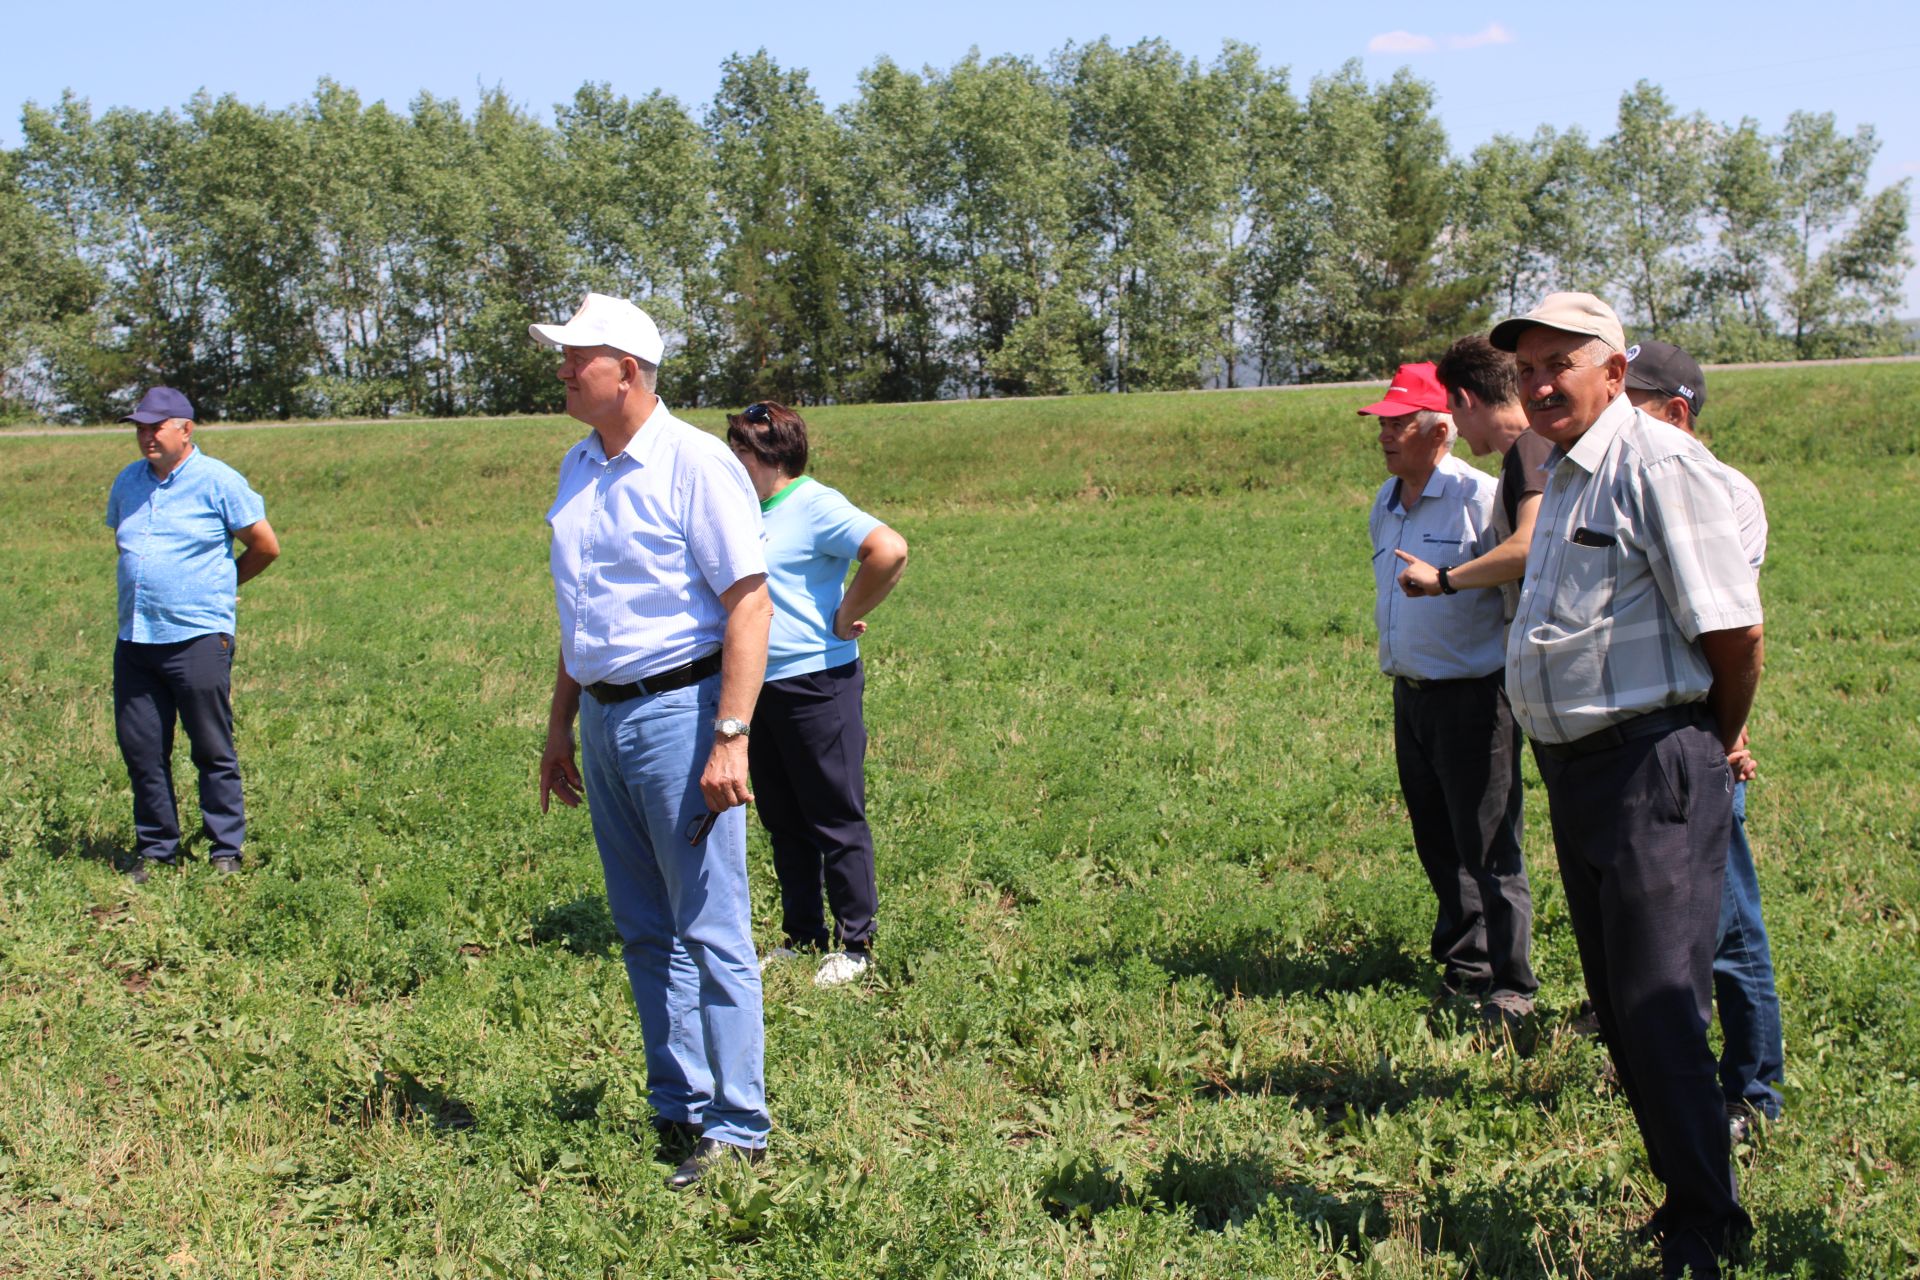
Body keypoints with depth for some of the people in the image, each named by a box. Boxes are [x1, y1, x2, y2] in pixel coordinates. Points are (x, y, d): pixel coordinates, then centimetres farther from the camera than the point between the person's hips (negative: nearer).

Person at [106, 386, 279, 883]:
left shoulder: (218, 481, -4)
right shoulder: (127, 482, 13)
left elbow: (266, 546, 2)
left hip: (197, 636, -6)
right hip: (134, 638, 6)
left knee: (213, 751, 0)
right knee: (140, 749, 7)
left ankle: (226, 852, 9)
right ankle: (156, 851, 19)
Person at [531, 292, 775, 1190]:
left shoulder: (693, 464, -11)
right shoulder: (579, 468, 14)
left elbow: (748, 604, -15)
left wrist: (730, 738, -22)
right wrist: (560, 727, 20)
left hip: (678, 710, -8)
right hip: (605, 719, 8)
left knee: (710, 931, -3)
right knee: (644, 933, 13)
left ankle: (736, 1130, 5)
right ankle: (678, 1110, 24)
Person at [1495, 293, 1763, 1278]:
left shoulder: (1658, 464, -14)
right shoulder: (1565, 474, 16)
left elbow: (1733, 627, -15)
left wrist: (1718, 742, -2)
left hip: (1651, 764, -10)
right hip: (1574, 769, 10)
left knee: (1657, 1008, -6)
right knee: (1618, 1004, 15)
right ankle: (1687, 1193, 29)